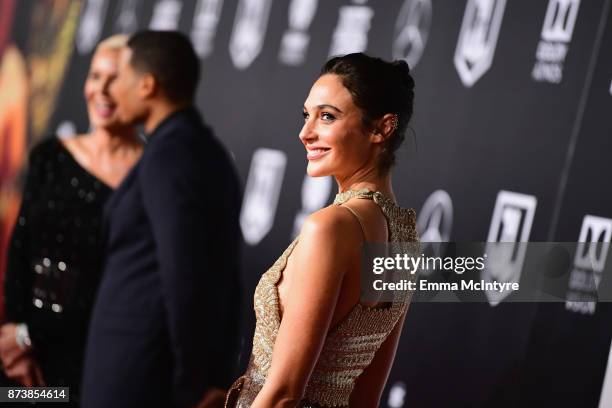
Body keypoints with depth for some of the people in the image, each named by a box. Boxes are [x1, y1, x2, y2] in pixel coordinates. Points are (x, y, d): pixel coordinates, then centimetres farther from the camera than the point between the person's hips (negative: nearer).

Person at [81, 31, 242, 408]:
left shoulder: (169, 154, -17)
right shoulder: (213, 156, 13)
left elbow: (183, 278, -22)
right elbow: (224, 281, 15)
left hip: (136, 368, -9)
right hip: (169, 371, 9)